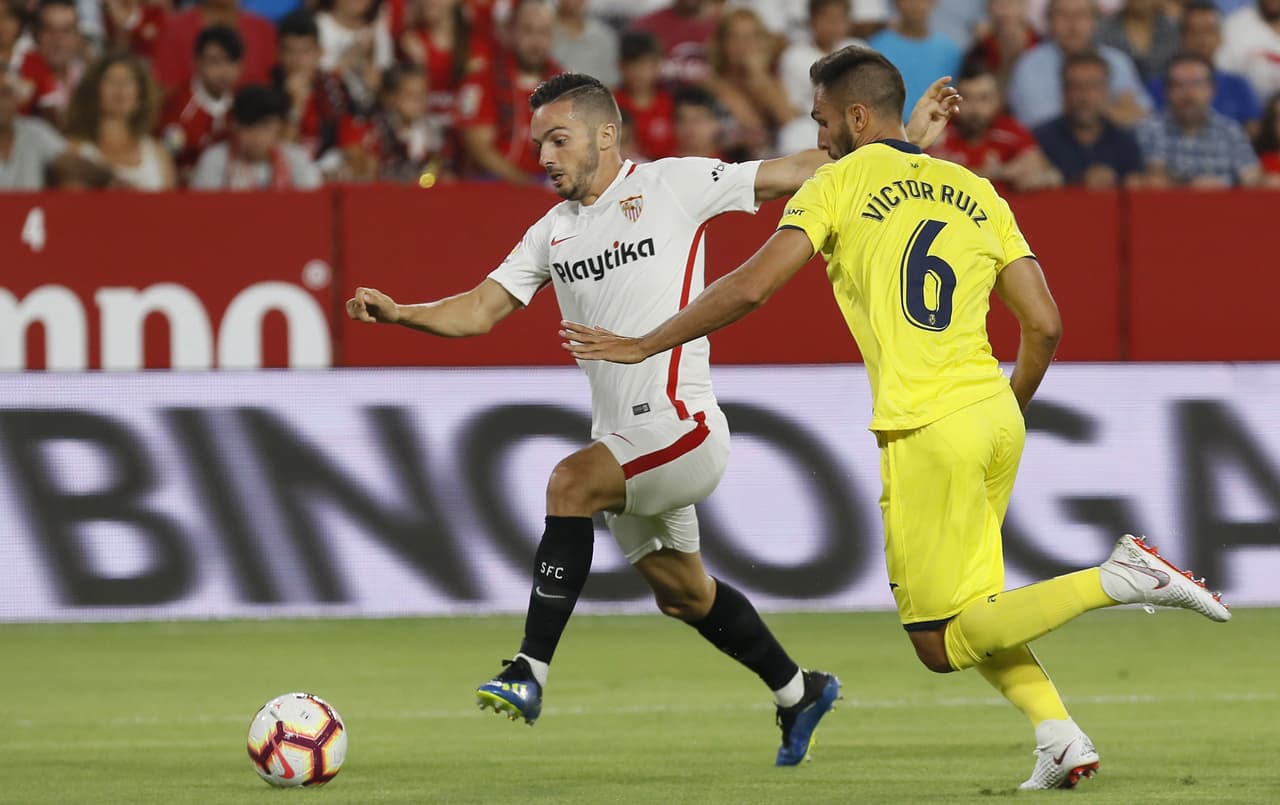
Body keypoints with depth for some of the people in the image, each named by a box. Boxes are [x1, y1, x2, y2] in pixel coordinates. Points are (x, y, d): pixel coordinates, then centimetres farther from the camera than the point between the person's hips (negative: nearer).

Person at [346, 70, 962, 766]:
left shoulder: (672, 186, -5)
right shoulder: (553, 232, 13)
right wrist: (400, 313, -10)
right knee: (680, 591, 16)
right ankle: (798, 692, 37)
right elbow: (480, 310, 8)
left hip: (680, 427, -8)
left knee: (570, 483, -28)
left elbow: (795, 173, -3)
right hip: (622, 443, 8)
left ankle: (529, 673, -27)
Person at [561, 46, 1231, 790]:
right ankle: (1060, 737, 3)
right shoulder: (977, 193, 15)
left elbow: (749, 289, -7)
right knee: (967, 612, 22)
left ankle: (1118, 580, -15)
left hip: (927, 431, -6)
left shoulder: (841, 183, 1)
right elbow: (1045, 327, 9)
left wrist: (642, 346, 3)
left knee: (943, 646, 0)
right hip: (996, 417, 6)